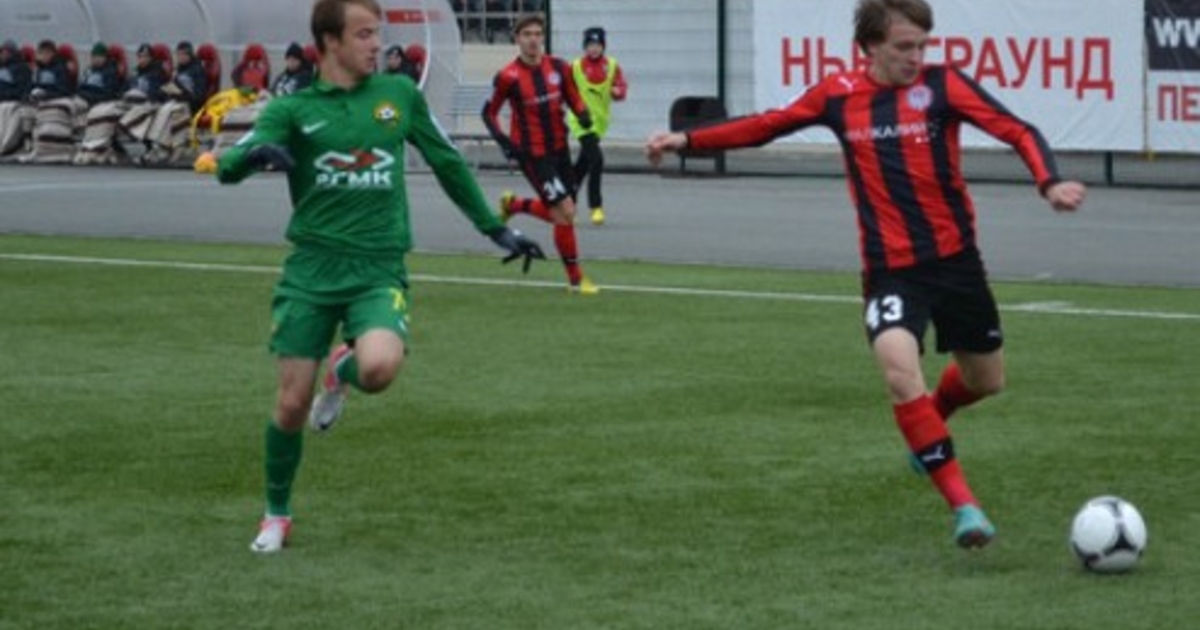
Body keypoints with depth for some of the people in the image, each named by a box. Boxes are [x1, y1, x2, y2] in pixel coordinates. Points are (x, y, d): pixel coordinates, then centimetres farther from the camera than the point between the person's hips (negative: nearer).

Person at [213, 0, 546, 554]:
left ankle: (341, 373, 9)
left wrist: (496, 229, 22)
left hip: (378, 271, 0)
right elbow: (228, 168, -10)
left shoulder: (399, 94, 8)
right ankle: (276, 517, 21)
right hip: (311, 268, 0)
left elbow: (447, 163, 20)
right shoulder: (293, 109, 2)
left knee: (379, 368, -29)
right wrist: (256, 153, -34)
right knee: (291, 405, -3)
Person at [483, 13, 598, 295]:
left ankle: (513, 205, 38)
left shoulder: (558, 68, -3)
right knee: (565, 212, -10)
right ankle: (575, 279, 4)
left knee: (561, 214, 12)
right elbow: (489, 112, -3)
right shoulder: (508, 77, -15)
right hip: (532, 153, -6)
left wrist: (583, 114, -12)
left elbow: (573, 98, 9)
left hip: (559, 148, 6)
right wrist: (502, 139, -18)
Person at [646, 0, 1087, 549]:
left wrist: (1049, 182, -33)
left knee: (986, 380, 15)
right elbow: (768, 126, 14)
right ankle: (963, 504, -20)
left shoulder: (942, 85, -7)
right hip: (889, 269, -1)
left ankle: (926, 427, 51)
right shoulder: (839, 94, 0)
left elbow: (1019, 132, -15)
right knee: (899, 369, -26)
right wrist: (688, 140, 11)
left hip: (955, 258, 1)